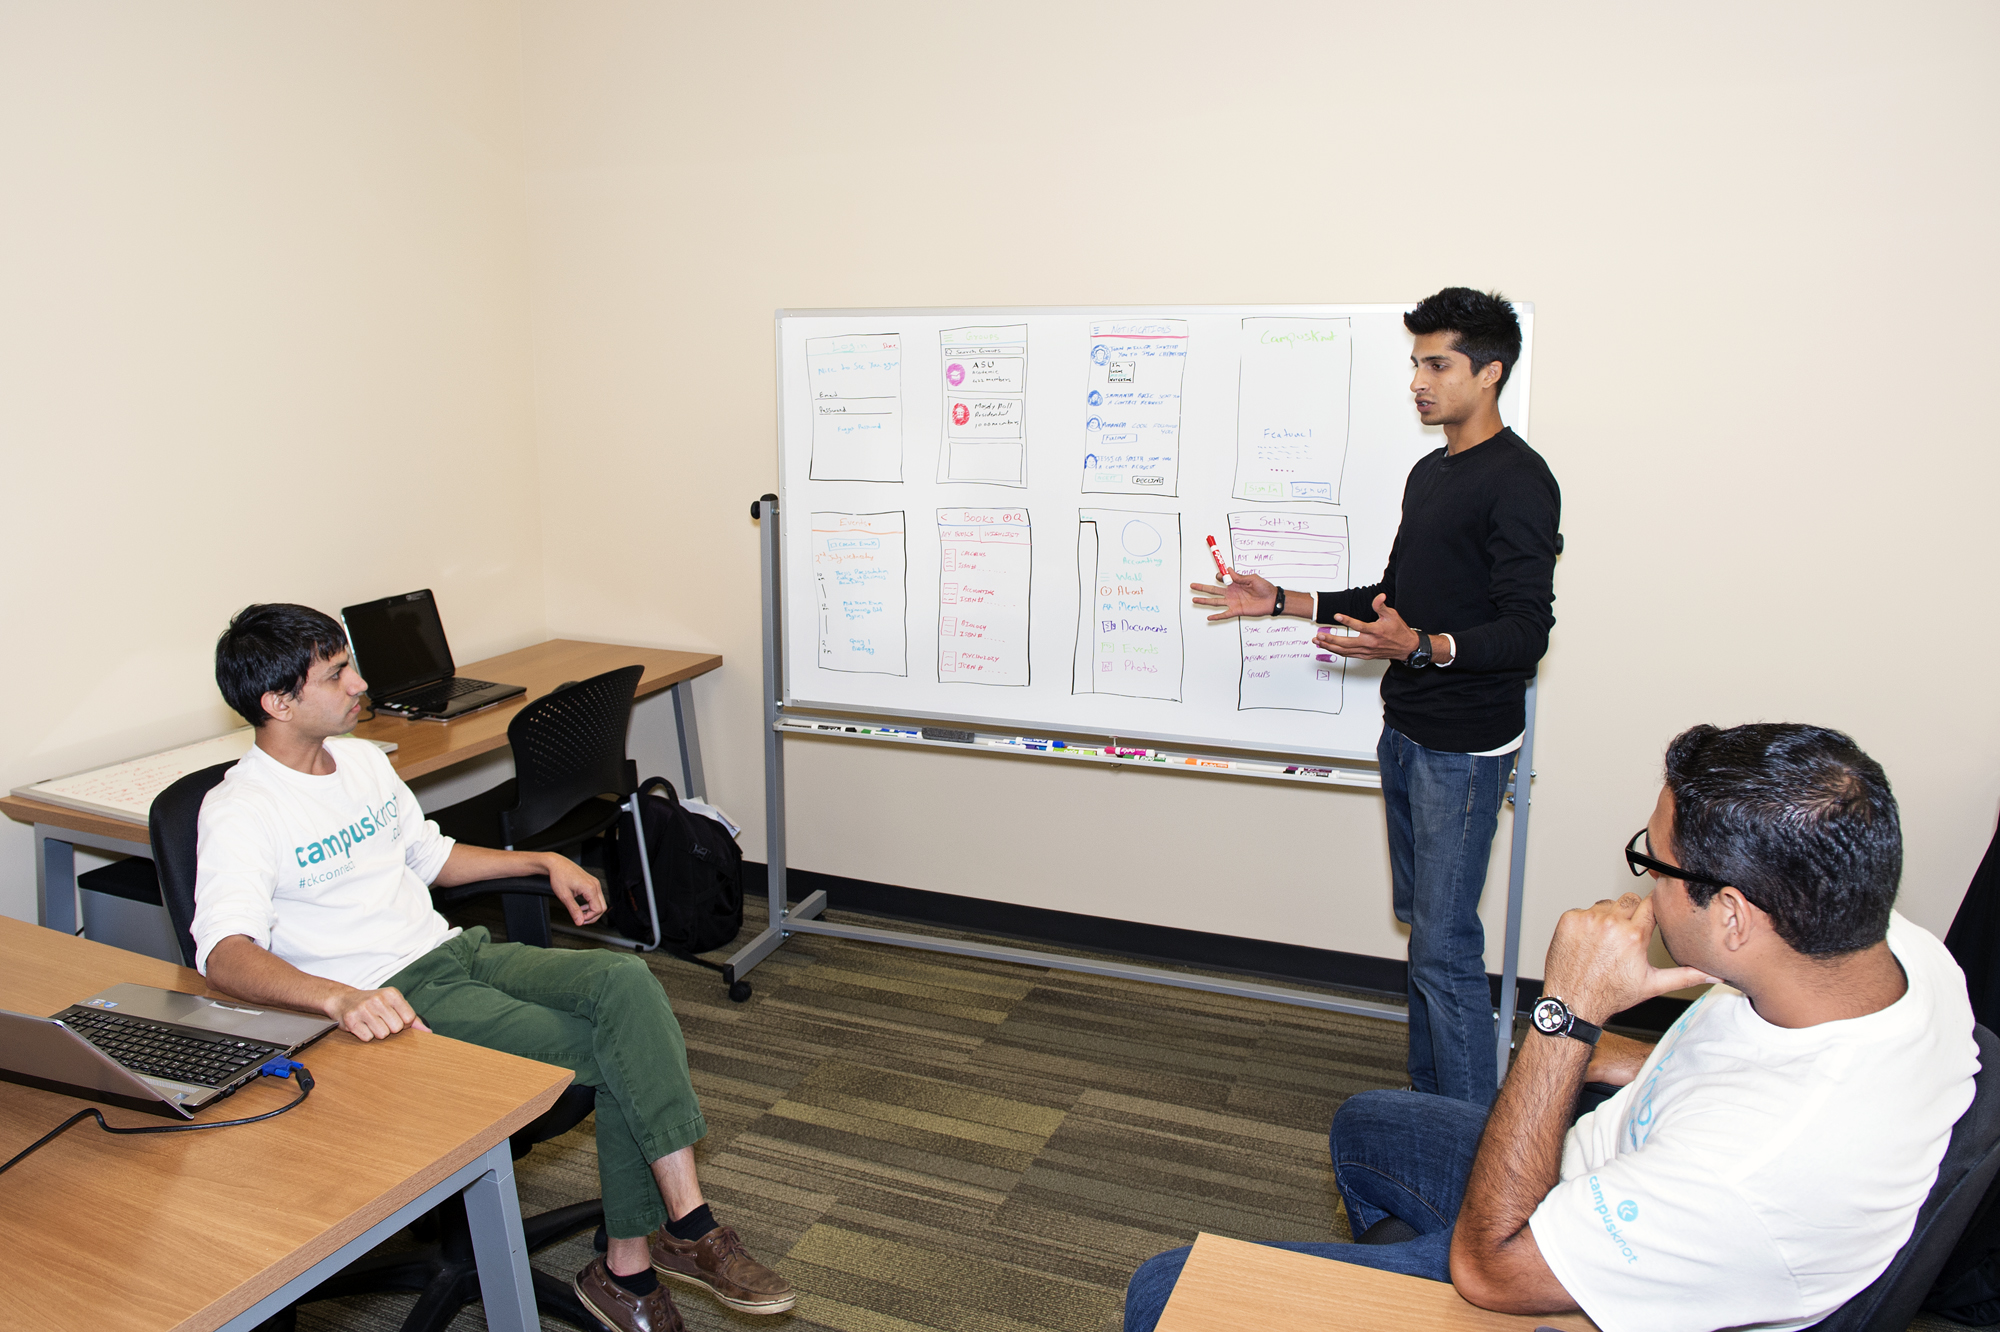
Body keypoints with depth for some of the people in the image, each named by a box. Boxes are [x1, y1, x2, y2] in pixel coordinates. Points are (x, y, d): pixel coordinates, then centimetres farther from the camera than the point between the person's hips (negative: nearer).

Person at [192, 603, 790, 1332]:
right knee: (622, 1059, -21)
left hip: (455, 951, 7)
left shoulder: (364, 760, 14)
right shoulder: (240, 812, -12)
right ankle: (684, 1232, -5)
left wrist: (545, 861, 19)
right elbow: (225, 949, -28)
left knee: (625, 982, -20)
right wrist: (340, 997, -47)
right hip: (387, 1001, -7)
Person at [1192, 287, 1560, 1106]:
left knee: (1445, 947, -6)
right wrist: (1279, 602, 17)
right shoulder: (1429, 472, 15)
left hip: (1465, 746, -9)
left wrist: (1420, 646, -36)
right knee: (1419, 917, 15)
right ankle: (1428, 1099, 28)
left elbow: (1525, 631, -20)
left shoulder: (1517, 481, -14)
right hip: (1405, 731, 9)